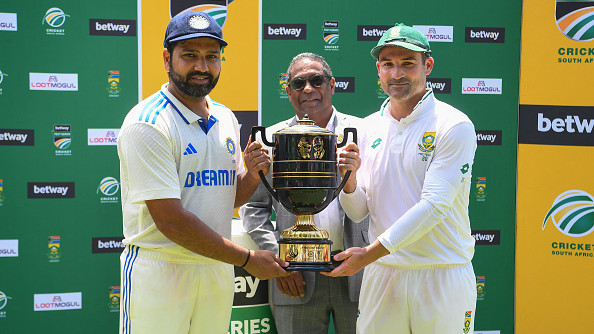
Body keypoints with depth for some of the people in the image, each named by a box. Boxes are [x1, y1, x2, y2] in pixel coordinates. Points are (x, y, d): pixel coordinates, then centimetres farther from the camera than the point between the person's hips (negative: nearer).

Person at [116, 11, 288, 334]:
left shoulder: (225, 119, 10)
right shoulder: (147, 123, -14)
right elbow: (170, 220, -20)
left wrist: (252, 174, -3)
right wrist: (247, 259, -15)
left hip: (217, 268, 7)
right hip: (160, 272, -6)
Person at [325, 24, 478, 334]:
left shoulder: (454, 126, -8)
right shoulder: (368, 128, 8)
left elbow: (434, 206, -16)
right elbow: (359, 212, 8)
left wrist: (368, 254, -19)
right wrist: (348, 179, -13)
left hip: (443, 276, -4)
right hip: (381, 273, 4)